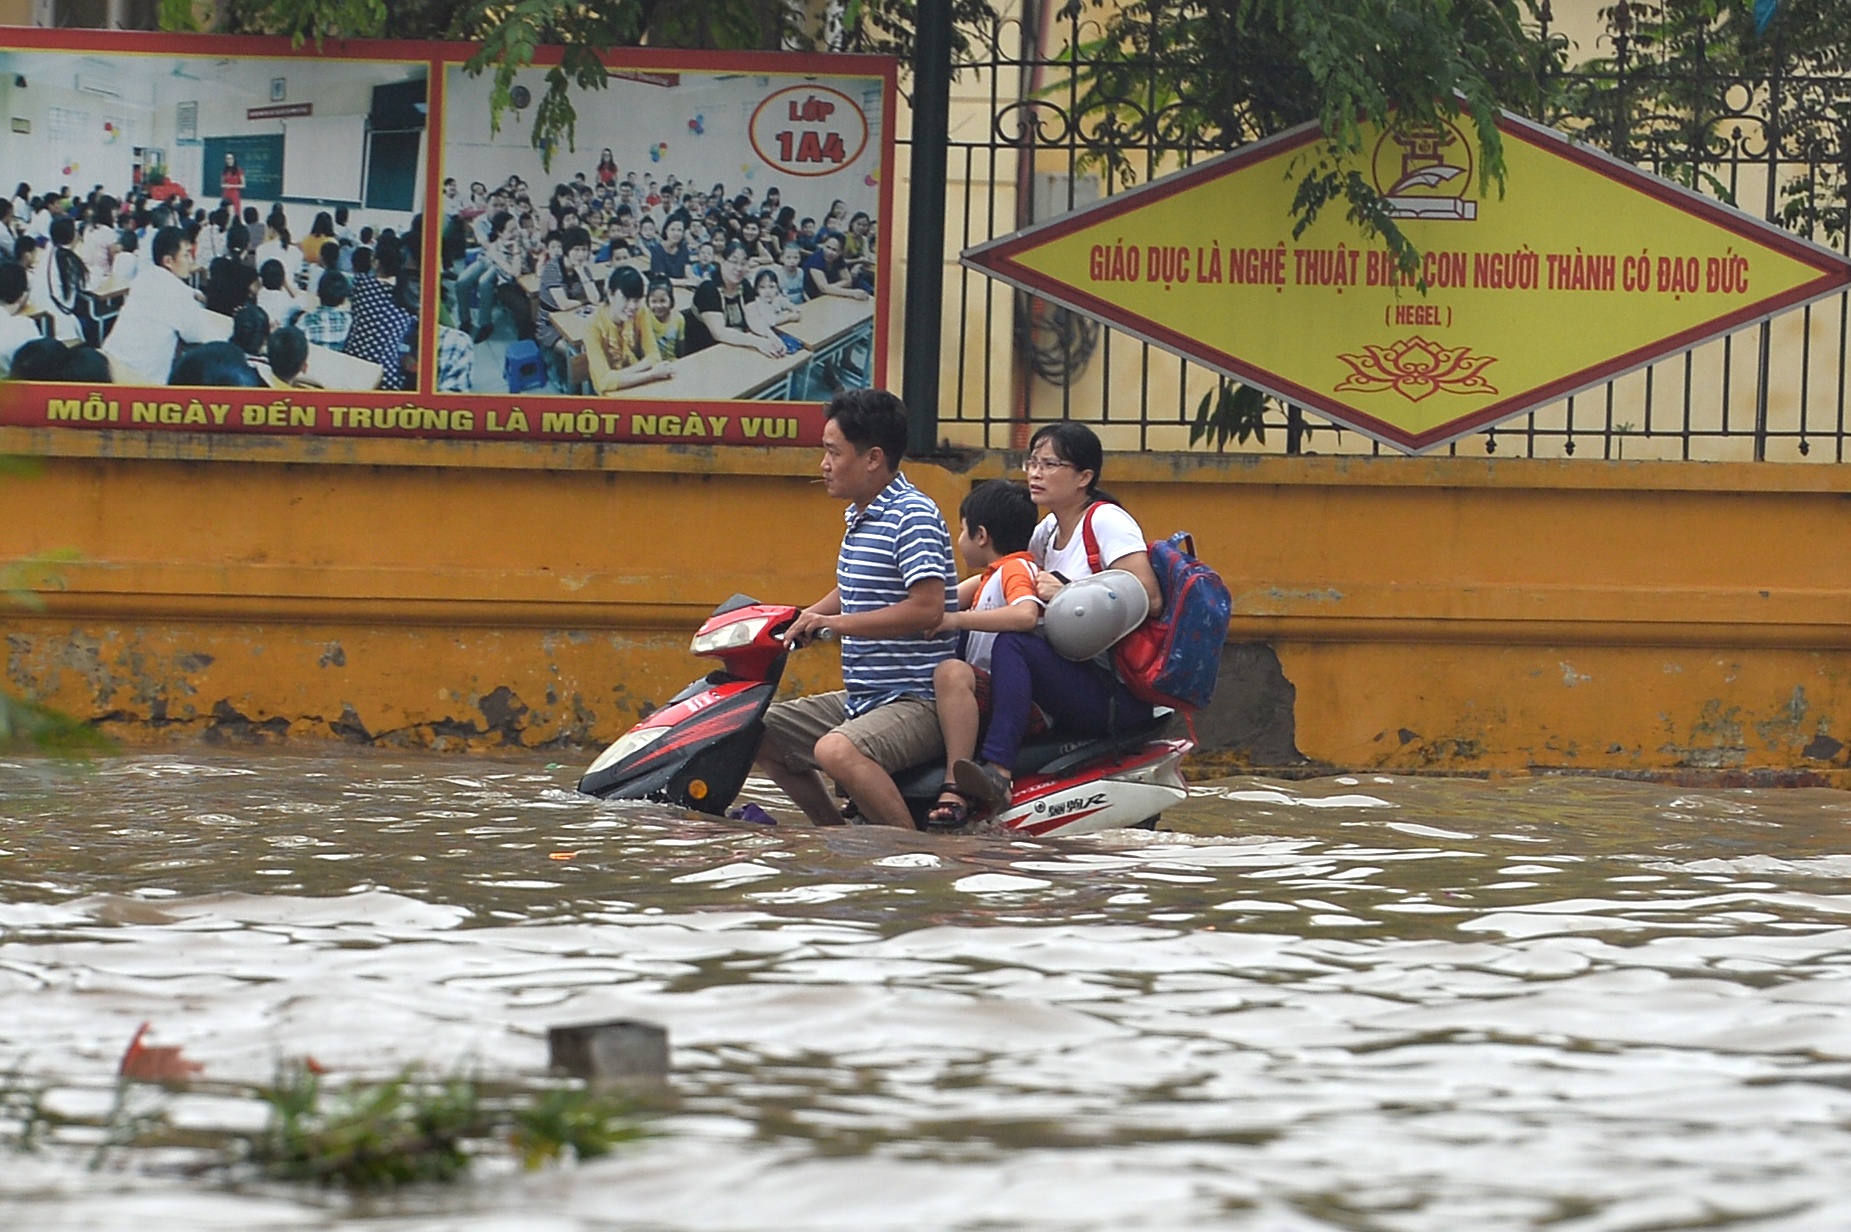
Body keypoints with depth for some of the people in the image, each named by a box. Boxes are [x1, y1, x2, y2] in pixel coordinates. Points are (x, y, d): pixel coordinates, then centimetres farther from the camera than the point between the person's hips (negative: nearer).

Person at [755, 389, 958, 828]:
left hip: (916, 702, -11)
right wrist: (799, 622, 16)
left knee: (836, 751, -37)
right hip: (860, 700, 11)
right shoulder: (860, 516, 15)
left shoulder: (913, 516, -15)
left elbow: (927, 608, -26)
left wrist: (834, 623, -23)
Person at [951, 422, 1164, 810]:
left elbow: (1149, 600, -18)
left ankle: (998, 770, -42)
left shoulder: (1106, 520, -7)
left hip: (1122, 696, -9)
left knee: (1012, 644, -30)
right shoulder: (1050, 530, 18)